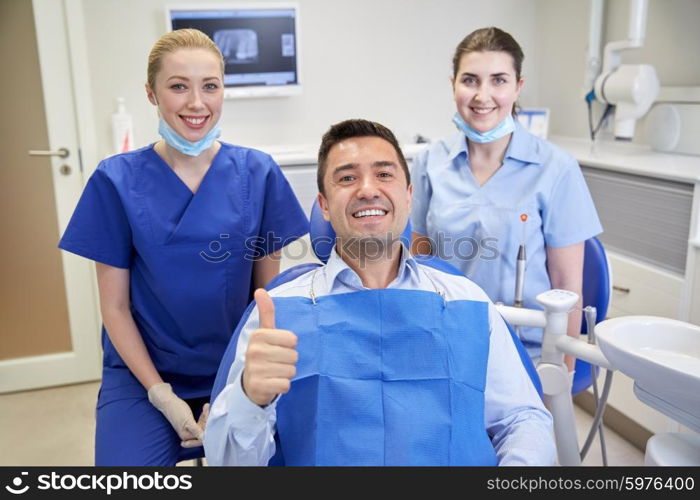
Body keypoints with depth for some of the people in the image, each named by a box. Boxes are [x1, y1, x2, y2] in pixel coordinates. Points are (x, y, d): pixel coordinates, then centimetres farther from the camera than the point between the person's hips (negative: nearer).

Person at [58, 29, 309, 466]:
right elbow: (115, 305, -3)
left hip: (237, 373, 1)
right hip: (143, 373, 0)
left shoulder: (258, 173, -5)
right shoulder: (118, 180, -8)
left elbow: (267, 291, -1)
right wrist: (162, 396, -10)